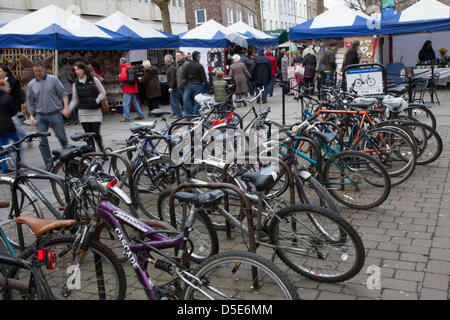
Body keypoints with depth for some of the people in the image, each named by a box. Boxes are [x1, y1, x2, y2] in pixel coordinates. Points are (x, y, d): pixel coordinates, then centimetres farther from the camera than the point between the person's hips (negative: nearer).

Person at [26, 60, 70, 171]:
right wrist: (31, 115, 5)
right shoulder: (31, 85, 9)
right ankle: (48, 163, 8)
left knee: (61, 137, 4)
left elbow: (63, 93, 0)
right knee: (42, 141, -1)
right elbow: (30, 102, 14)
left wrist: (66, 107, -12)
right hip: (40, 116, 3)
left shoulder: (53, 79, 1)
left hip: (55, 114, -3)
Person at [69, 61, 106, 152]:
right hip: (83, 113, 2)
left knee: (96, 134, -7)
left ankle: (103, 151, 14)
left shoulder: (94, 80, 1)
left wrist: (96, 101, -9)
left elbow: (103, 92, 4)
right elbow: (74, 100, 11)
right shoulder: (75, 84, 8)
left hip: (95, 112, -2)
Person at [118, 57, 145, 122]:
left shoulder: (123, 69, -11)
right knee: (135, 102, 15)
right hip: (133, 88, 9)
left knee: (126, 103, -5)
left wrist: (119, 76, -6)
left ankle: (126, 117, -5)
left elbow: (123, 78, -24)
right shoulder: (130, 67, 15)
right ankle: (140, 115, 18)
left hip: (127, 89, -8)